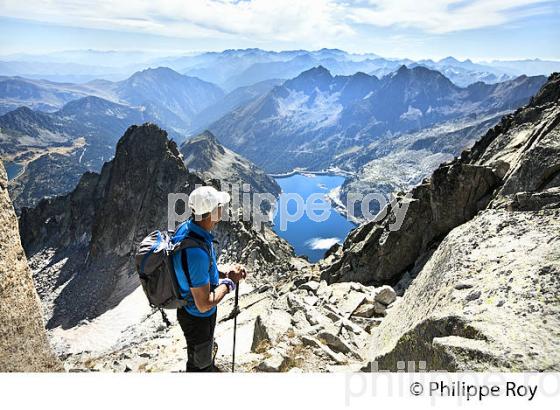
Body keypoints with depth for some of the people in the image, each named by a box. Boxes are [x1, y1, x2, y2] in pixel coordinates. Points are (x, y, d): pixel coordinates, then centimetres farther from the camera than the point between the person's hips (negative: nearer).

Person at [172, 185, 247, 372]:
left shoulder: (187, 227, -11)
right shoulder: (197, 252, -41)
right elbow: (204, 305, -31)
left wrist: (224, 274, -5)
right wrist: (230, 282, -19)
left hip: (189, 307, 8)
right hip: (198, 316, -8)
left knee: (206, 351, 36)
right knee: (199, 363, 22)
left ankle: (209, 368, 62)